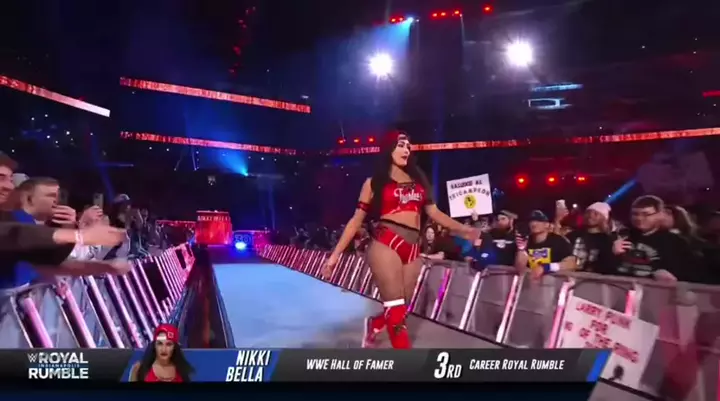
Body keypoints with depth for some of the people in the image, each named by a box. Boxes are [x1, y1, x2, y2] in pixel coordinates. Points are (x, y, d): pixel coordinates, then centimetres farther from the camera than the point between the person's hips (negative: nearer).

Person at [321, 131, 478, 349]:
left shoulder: (418, 180, 19)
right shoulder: (375, 182, 8)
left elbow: (434, 212, 16)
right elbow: (356, 220, 7)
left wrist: (464, 230, 5)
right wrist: (335, 254, 3)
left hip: (412, 248, 5)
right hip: (386, 245, -5)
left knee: (401, 309, 9)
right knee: (395, 309, -8)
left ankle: (373, 325, 40)